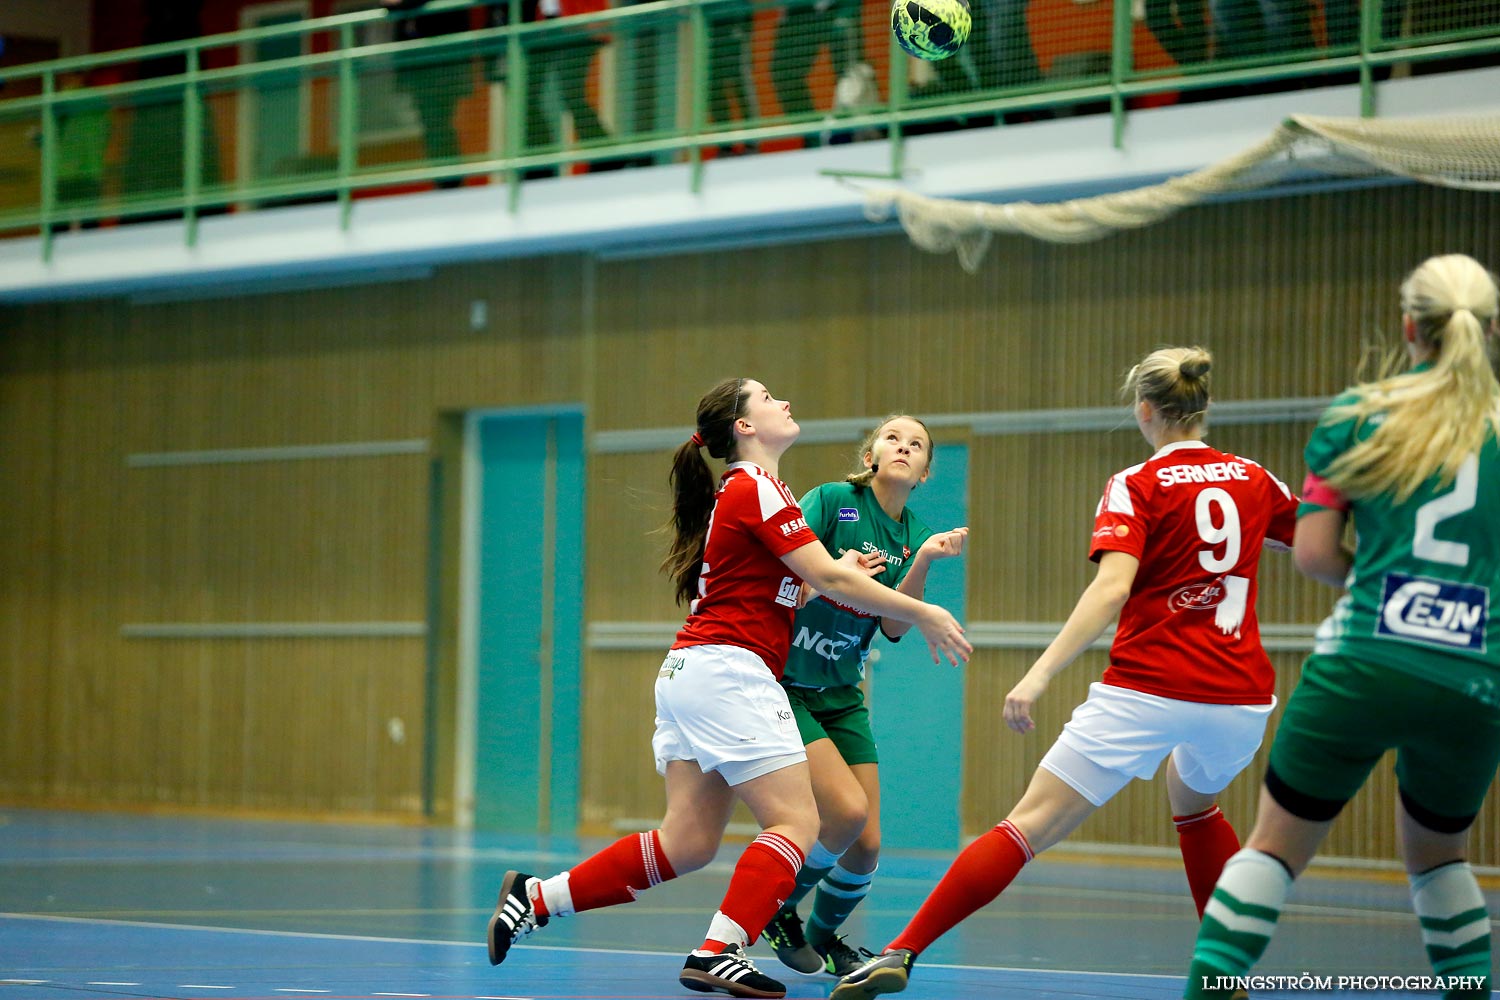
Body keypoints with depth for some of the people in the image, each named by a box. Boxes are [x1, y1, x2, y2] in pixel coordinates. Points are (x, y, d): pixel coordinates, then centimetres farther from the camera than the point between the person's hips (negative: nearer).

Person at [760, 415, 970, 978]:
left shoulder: (911, 533, 7)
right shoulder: (832, 501, -10)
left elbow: (895, 627, -4)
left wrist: (924, 560, -17)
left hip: (841, 696, 6)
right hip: (784, 687, -6)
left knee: (866, 845, -1)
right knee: (848, 812, -21)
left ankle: (825, 936, 28)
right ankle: (776, 911, 3)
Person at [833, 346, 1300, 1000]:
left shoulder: (1137, 486, -2)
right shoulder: (1254, 481, 10)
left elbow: (1112, 587, -18)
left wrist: (1040, 674, -23)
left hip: (1147, 691, -4)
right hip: (1241, 696, 5)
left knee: (1029, 825, -7)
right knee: (1194, 800, 36)